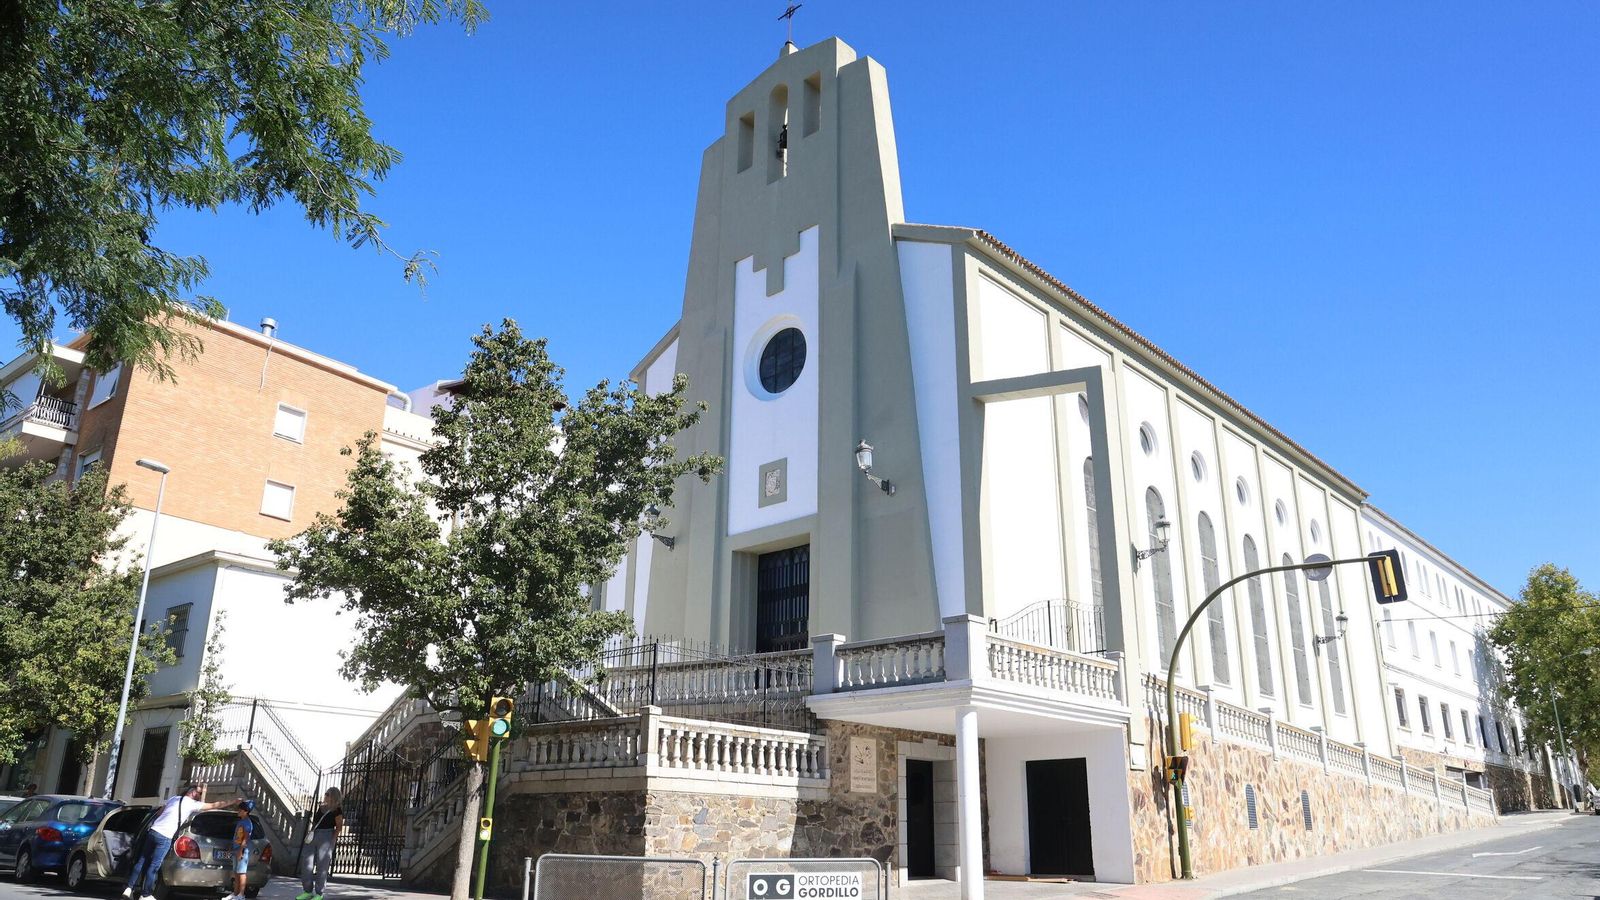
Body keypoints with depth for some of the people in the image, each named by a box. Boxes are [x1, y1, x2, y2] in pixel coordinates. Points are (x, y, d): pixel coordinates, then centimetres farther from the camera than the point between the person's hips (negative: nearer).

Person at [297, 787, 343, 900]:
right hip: (314, 836, 7)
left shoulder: (337, 811, -5)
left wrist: (331, 840, -10)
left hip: (326, 837, -7)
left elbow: (339, 827, -5)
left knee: (322, 866, -4)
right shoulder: (321, 808, 15)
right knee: (307, 864, 3)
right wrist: (311, 833, 9)